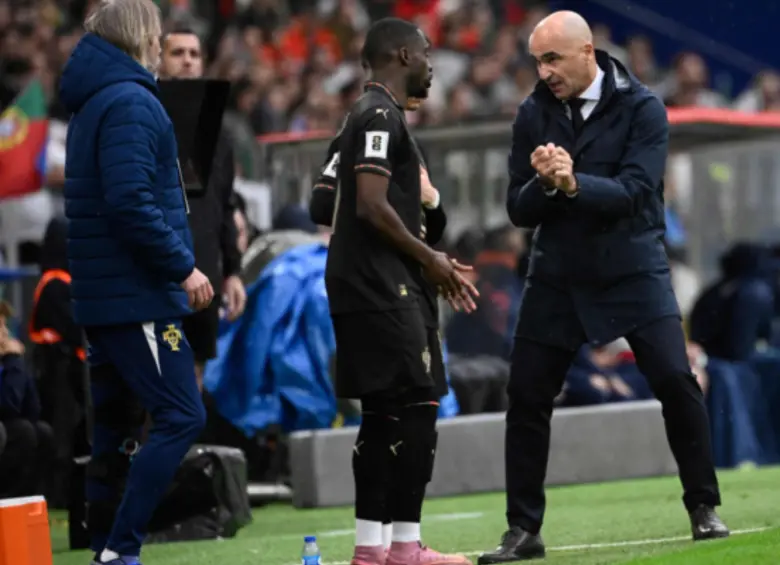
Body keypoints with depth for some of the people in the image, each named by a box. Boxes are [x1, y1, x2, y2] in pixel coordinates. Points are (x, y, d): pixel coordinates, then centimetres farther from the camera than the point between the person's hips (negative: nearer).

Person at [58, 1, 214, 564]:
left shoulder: (95, 103, 18)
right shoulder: (131, 103, -13)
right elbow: (132, 202, -23)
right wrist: (182, 267, -17)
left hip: (103, 295, 10)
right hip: (137, 296, -10)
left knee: (117, 426, 11)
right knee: (181, 417, -10)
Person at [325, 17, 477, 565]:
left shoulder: (375, 117, 20)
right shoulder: (381, 116, -12)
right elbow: (372, 206, -21)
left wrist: (434, 264, 19)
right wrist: (429, 258, -10)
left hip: (371, 287, 11)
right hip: (379, 288, -11)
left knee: (385, 414, 11)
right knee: (415, 407, -10)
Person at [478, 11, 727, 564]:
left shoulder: (642, 108, -9)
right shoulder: (534, 114, -1)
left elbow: (634, 191, -20)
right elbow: (520, 211, -1)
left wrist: (574, 184, -37)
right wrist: (544, 183, -23)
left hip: (634, 269, -3)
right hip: (558, 274, 3)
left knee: (675, 381, -11)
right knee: (527, 396, -1)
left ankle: (704, 507, 7)